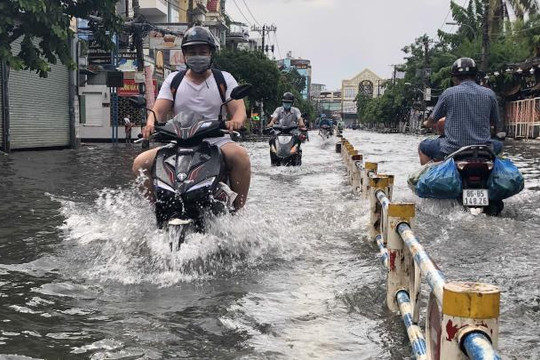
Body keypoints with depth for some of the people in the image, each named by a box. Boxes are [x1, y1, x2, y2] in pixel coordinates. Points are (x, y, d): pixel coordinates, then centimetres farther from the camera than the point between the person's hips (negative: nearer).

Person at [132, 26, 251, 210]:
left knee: (240, 156, -35)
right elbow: (158, 110, 5)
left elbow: (239, 109, -1)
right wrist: (150, 124, -20)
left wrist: (236, 121, -27)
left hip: (217, 141, -2)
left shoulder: (224, 79, 10)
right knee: (140, 163, -17)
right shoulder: (173, 80, 14)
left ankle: (237, 210, -26)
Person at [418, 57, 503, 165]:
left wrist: (427, 123, 31)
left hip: (452, 150, -3)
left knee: (423, 147, 24)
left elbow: (433, 120, 7)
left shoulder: (448, 93, -4)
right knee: (498, 145, 36)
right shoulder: (489, 94, 2)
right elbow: (495, 123, 14)